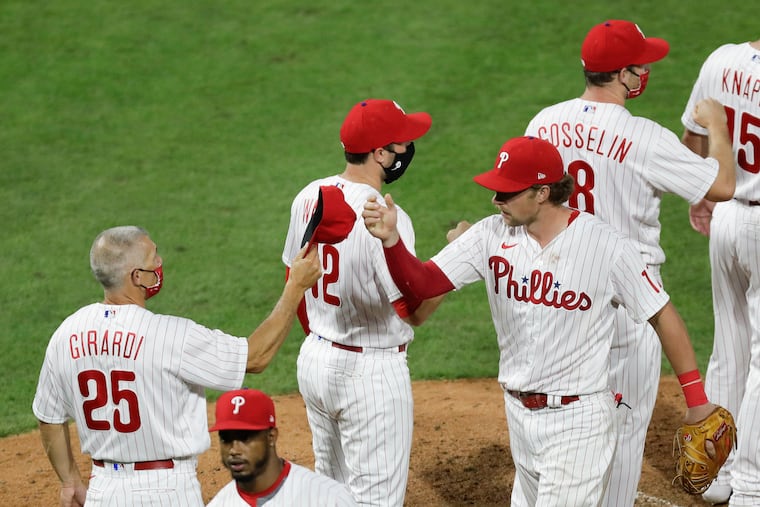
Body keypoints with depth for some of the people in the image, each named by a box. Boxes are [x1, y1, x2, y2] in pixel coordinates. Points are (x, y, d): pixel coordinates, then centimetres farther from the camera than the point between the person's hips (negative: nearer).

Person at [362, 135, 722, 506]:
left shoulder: (607, 247, -15)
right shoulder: (492, 236, -4)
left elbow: (662, 316, -8)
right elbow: (421, 284, -10)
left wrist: (696, 400, -10)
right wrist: (391, 239, -29)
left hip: (578, 419, -5)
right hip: (519, 412, 5)